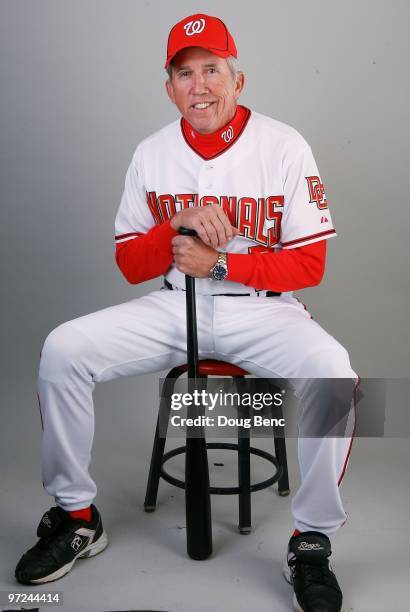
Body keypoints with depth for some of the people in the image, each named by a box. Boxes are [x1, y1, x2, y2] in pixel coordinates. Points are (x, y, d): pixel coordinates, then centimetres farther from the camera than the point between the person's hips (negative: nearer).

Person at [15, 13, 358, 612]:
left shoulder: (284, 146, -6)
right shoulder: (152, 153, 3)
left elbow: (309, 265, -7)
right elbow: (130, 265, 4)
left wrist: (219, 264, -17)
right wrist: (181, 227, -15)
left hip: (261, 309, -2)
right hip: (174, 306, 3)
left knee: (332, 371, -32)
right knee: (62, 349, -15)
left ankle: (312, 541, -10)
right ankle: (76, 516, 3)